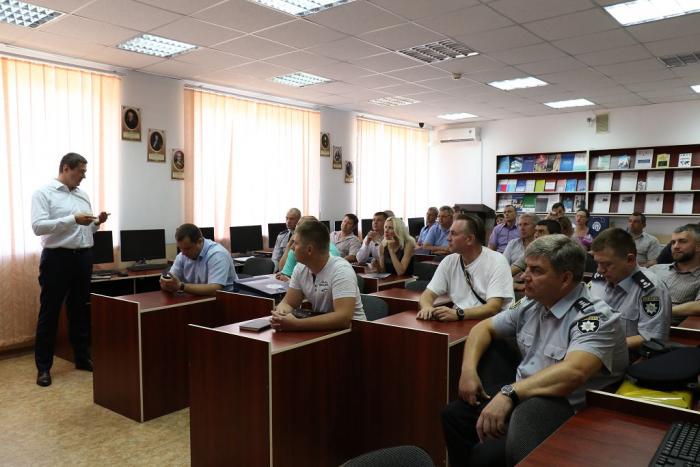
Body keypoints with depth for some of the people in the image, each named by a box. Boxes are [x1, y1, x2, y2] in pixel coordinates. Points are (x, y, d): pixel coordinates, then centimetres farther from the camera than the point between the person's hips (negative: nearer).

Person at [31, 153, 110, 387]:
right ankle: (43, 366, 12)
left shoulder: (83, 195, 14)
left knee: (80, 310, 14)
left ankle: (83, 357, 25)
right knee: (49, 312, 2)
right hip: (57, 258, -6)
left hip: (83, 257, 6)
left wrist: (96, 223, -2)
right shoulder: (43, 193, -4)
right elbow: (38, 226, -17)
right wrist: (73, 219, -22)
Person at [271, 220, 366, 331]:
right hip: (320, 328, 6)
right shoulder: (300, 268, -2)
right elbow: (288, 303, 3)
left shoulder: (341, 270, -22)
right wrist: (279, 314, -21)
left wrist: (296, 324, -35)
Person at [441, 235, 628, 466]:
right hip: (519, 396, 7)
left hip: (565, 412, -7)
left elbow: (573, 372, -35)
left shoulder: (595, 318, -19)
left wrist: (509, 393, -38)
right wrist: (468, 369, -2)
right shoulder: (531, 303, 5)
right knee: (453, 415, -3)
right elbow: (485, 328, 14)